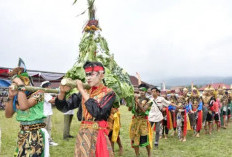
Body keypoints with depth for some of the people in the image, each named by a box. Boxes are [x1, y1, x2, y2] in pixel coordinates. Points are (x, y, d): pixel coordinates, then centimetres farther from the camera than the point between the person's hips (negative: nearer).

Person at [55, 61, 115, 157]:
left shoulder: (108, 93, -6)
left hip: (98, 135, -3)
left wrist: (82, 91, -17)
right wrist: (62, 92, -14)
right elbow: (64, 107, 5)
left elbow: (97, 112, -22)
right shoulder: (84, 93, 6)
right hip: (82, 135, 4)